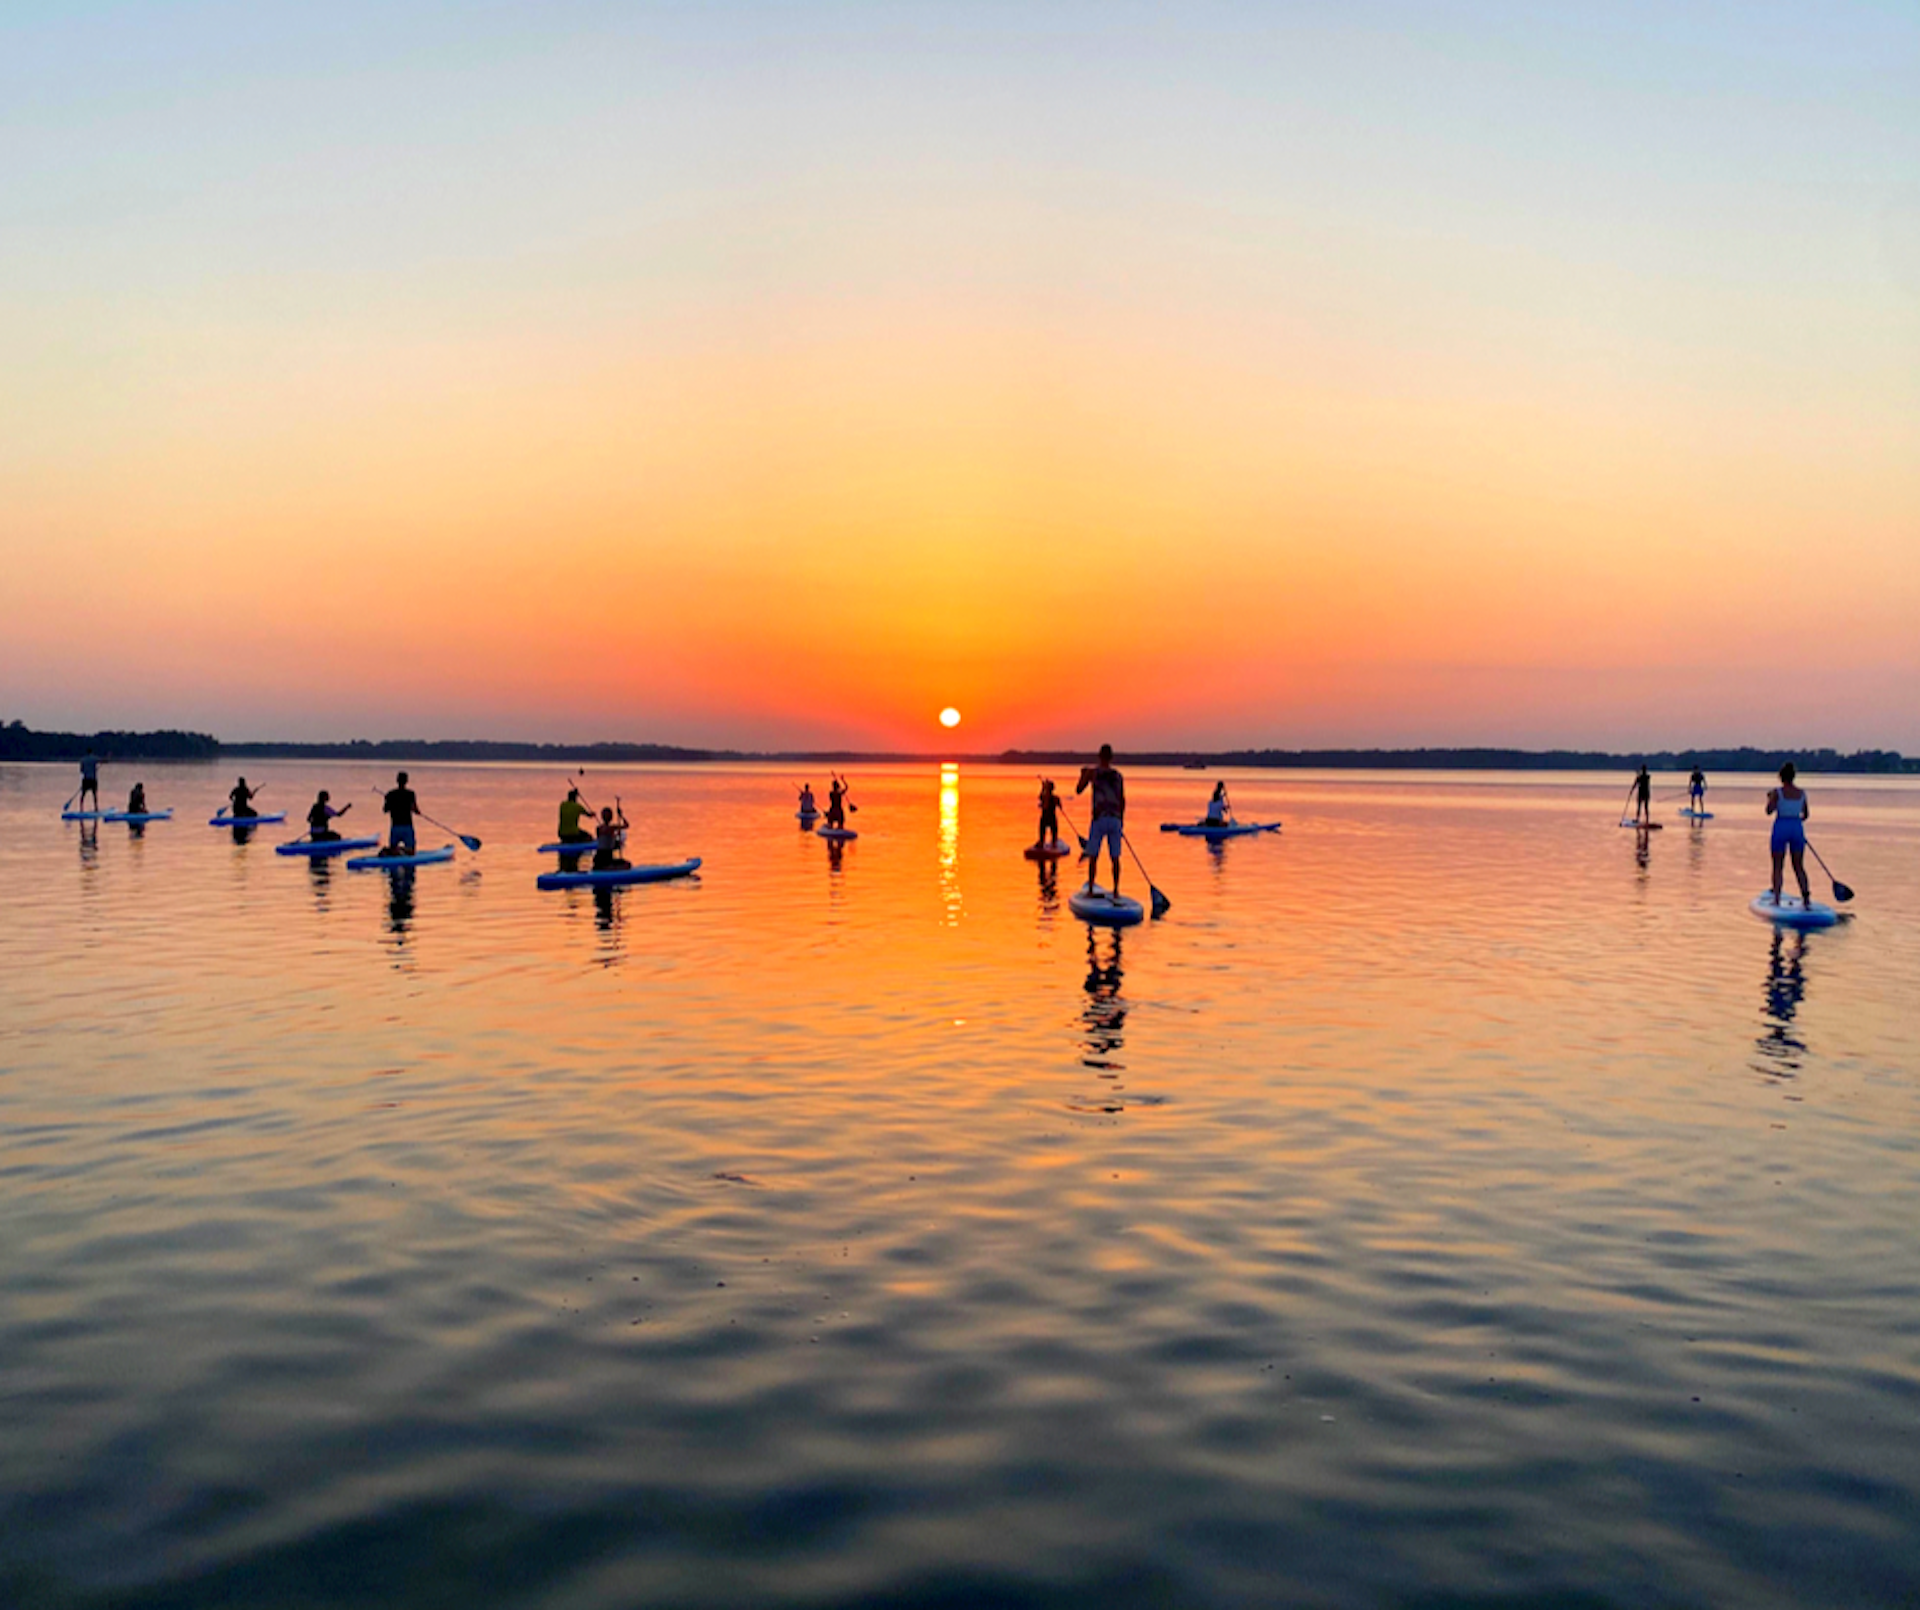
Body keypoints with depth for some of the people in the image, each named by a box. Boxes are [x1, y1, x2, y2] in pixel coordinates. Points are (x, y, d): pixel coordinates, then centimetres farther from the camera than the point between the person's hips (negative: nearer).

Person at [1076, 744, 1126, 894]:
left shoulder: (1092, 772, -3)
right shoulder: (1118, 776, 7)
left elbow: (1078, 790, 6)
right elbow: (1122, 800, 8)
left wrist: (1082, 774, 23)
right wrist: (1121, 823, 16)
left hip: (1099, 819, -3)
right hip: (1115, 820, 3)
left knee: (1093, 856, 4)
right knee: (1115, 857, 8)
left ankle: (1090, 890, 3)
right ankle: (1116, 890, 9)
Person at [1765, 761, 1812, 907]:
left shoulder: (1777, 792, -10)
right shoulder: (1802, 793, 3)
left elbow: (1769, 811, -17)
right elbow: (1805, 815, 10)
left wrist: (1769, 797, 1)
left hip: (1781, 828, -3)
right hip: (1797, 829, 3)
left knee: (1778, 867, 5)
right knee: (1799, 866, 12)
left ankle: (1776, 899, 3)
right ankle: (1806, 893, -2)